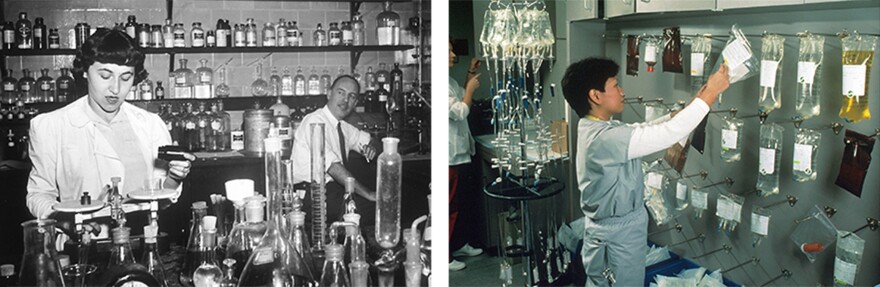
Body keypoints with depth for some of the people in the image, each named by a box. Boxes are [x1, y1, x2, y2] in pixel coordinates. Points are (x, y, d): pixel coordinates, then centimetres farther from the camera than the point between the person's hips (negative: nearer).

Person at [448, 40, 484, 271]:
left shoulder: (449, 80, 10)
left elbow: (464, 100, 24)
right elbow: (459, 112, -21)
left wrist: (470, 75, 14)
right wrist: (471, 87, -7)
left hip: (459, 152, 10)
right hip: (450, 156, -10)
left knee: (461, 202, 20)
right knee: (450, 205, -2)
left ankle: (459, 244, 33)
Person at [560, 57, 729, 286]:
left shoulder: (593, 129, 2)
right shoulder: (606, 138, -29)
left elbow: (644, 130, 9)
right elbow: (669, 133, -29)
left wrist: (693, 104, 4)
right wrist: (709, 94, -20)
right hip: (622, 233, -9)